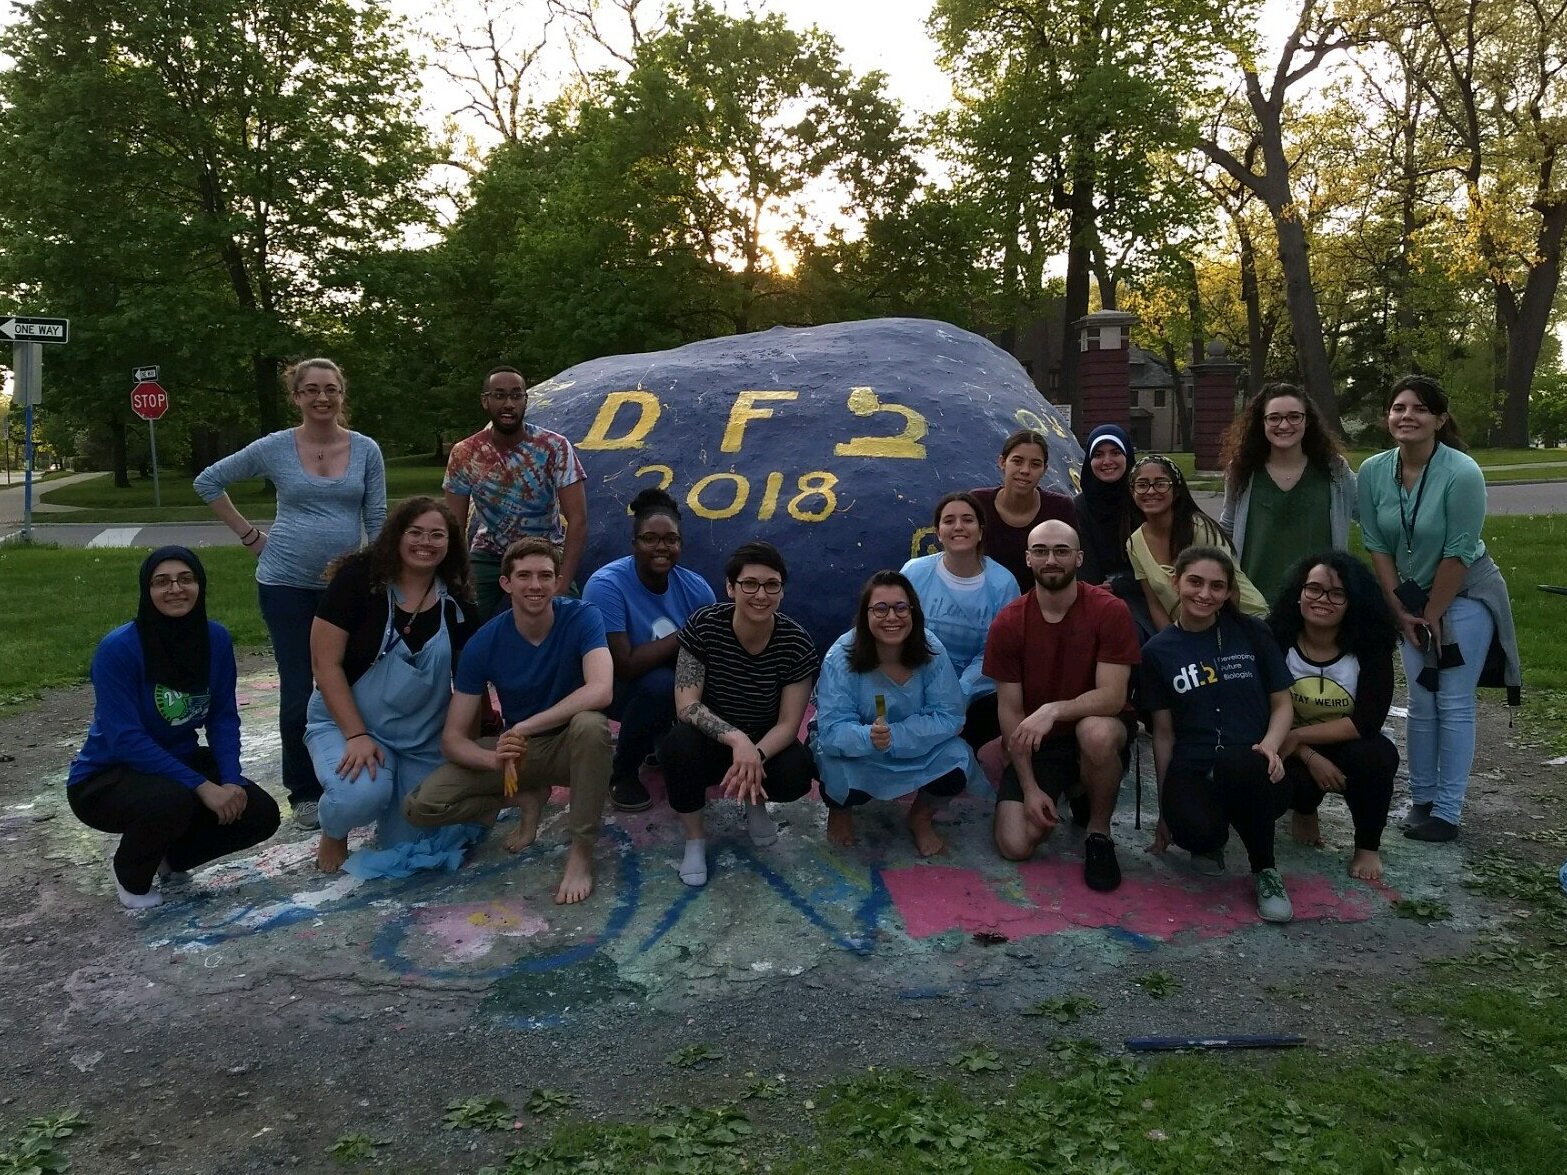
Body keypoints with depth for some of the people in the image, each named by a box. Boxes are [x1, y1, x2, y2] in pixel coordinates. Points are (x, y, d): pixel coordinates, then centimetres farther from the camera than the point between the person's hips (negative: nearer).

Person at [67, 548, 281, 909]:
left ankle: (171, 857, 16)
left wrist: (231, 780, -20)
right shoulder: (118, 648, -25)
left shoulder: (216, 639, -8)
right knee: (173, 801, -36)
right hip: (107, 777, -5)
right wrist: (203, 786, -32)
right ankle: (131, 874, -1)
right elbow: (126, 739, -28)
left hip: (179, 762, 6)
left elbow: (223, 718, -4)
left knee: (260, 813, -13)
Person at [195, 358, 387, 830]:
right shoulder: (275, 449, -1)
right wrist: (250, 535, 3)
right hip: (287, 586, -1)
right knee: (298, 692, 1)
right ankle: (304, 795, 15)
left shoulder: (365, 451, 2)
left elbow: (377, 522, 5)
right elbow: (209, 482, 10)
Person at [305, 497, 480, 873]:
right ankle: (334, 833, 4)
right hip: (346, 721, -4)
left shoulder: (457, 602, -2)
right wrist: (356, 735, -22)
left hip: (423, 737, 4)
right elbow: (325, 663, -15)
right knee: (362, 795, -34)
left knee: (409, 845, -1)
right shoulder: (358, 579, -14)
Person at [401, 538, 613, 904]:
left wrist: (521, 728, -35)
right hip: (516, 749, 3)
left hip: (570, 745, -2)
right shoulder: (484, 643, -13)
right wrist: (493, 758, -36)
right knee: (420, 807, -17)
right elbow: (453, 738, -13)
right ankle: (528, 798, 7)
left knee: (590, 723, -39)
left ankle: (581, 850, -21)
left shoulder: (581, 618, -18)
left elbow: (600, 692, -36)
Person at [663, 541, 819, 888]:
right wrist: (737, 739, -40)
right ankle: (694, 840, -8)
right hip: (710, 740, -1)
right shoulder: (703, 626, -20)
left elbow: (788, 723, -15)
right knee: (680, 745, -35)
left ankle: (756, 801, 9)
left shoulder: (797, 644, -18)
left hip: (766, 743, 1)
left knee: (796, 775, -31)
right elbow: (686, 705, -23)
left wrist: (755, 755, -36)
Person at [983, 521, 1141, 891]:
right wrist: (1030, 788, -11)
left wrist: (1054, 710, -36)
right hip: (1037, 744, 2)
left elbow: (1112, 696, -20)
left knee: (1097, 732, -40)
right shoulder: (1008, 623, -8)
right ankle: (1066, 792, 20)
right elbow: (1010, 711, -6)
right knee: (1015, 846, -15)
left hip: (1096, 726, -2)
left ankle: (1099, 832, -10)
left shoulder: (1110, 611, -15)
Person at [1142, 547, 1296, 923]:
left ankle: (1265, 870, -11)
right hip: (1192, 771, 1)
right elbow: (1164, 733, 9)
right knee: (1195, 830, -34)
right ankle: (1211, 839, 9)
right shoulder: (1158, 652, 6)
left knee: (1237, 764, -39)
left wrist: (1270, 745, -14)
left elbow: (1282, 704, 8)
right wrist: (1163, 807, 9)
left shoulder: (1252, 634, 5)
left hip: (1250, 770, -1)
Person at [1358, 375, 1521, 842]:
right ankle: (1423, 798, 20)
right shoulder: (1373, 471, -10)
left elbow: (1458, 554, -19)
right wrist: (1401, 610, -5)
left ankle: (1447, 812, 5)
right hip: (1412, 598, 4)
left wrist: (1431, 616, -13)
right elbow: (1377, 545, -4)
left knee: (1454, 705, -3)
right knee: (1421, 704, 7)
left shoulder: (1462, 473, -23)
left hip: (1465, 596, -4)